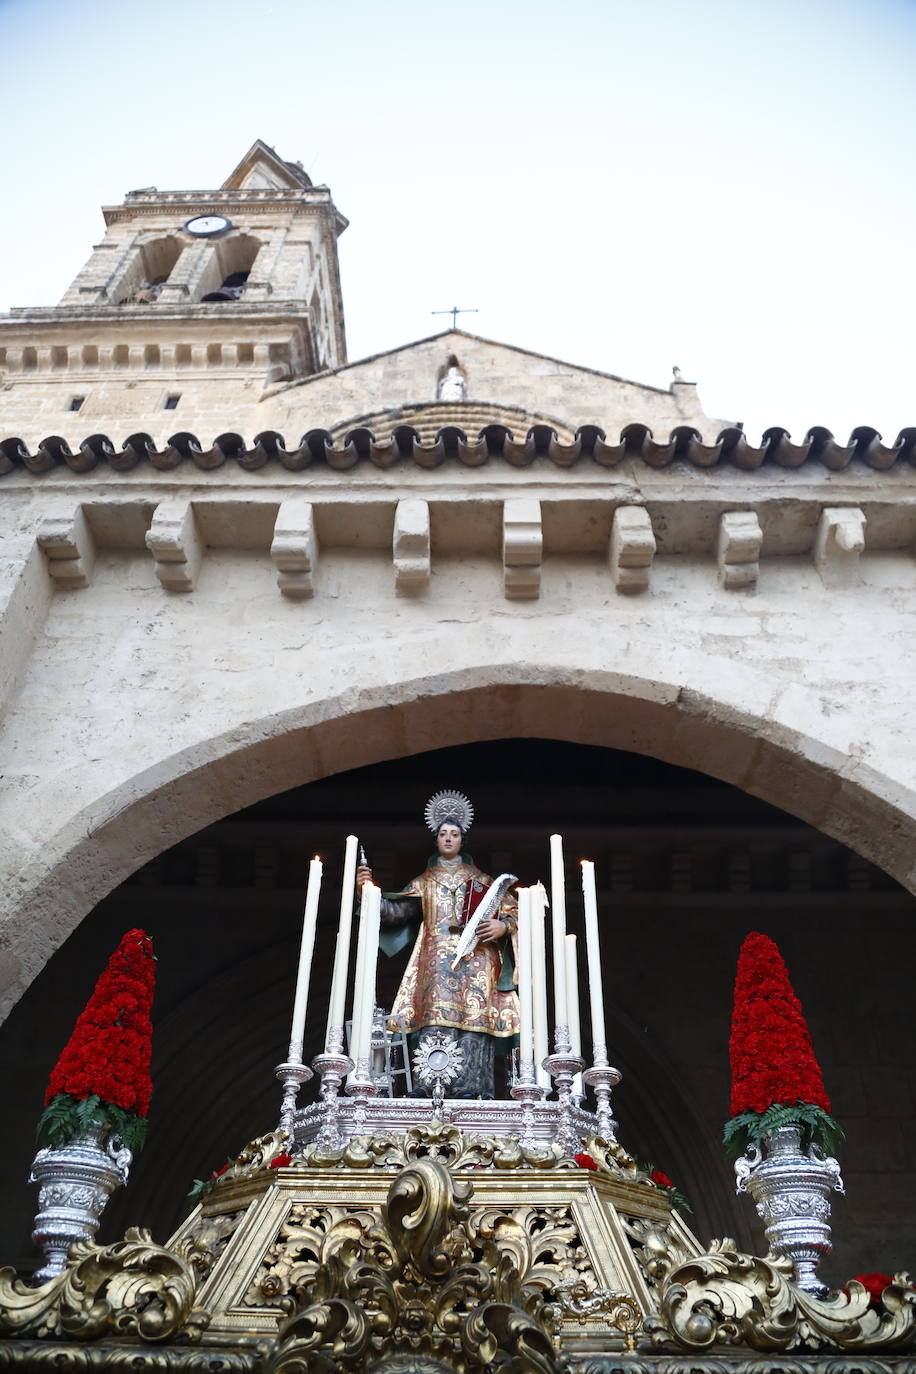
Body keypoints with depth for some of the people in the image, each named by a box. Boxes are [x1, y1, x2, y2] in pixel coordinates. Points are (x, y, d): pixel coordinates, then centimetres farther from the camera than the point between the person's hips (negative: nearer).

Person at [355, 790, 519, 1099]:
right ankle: (429, 1085, -22)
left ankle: (470, 1088, -21)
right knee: (435, 1016, -16)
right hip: (436, 960, 1)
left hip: (474, 957, -1)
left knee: (472, 1016, -15)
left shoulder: (480, 879, 20)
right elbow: (396, 910, 10)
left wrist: (503, 926, -9)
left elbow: (511, 910, 14)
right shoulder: (424, 882, 23)